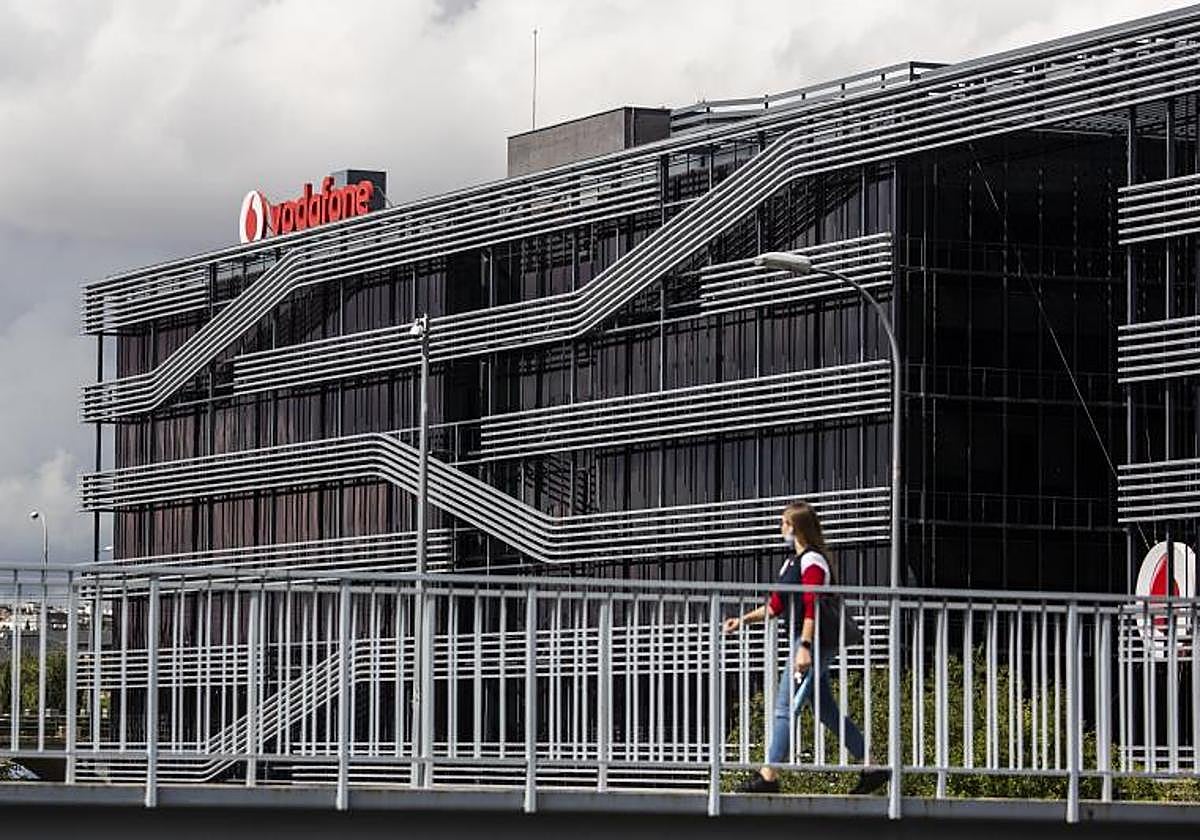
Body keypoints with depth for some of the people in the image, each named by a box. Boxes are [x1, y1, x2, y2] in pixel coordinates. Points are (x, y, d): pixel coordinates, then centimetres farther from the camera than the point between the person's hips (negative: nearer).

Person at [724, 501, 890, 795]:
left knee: (785, 707, -10)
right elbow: (776, 606, 22)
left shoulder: (812, 562, -11)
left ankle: (769, 775, -11)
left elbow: (811, 608, -20)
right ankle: (871, 768, 16)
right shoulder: (792, 562, 18)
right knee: (828, 712, 12)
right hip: (801, 642, 10)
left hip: (814, 643, -10)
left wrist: (805, 647, -27)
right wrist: (743, 620, 16)